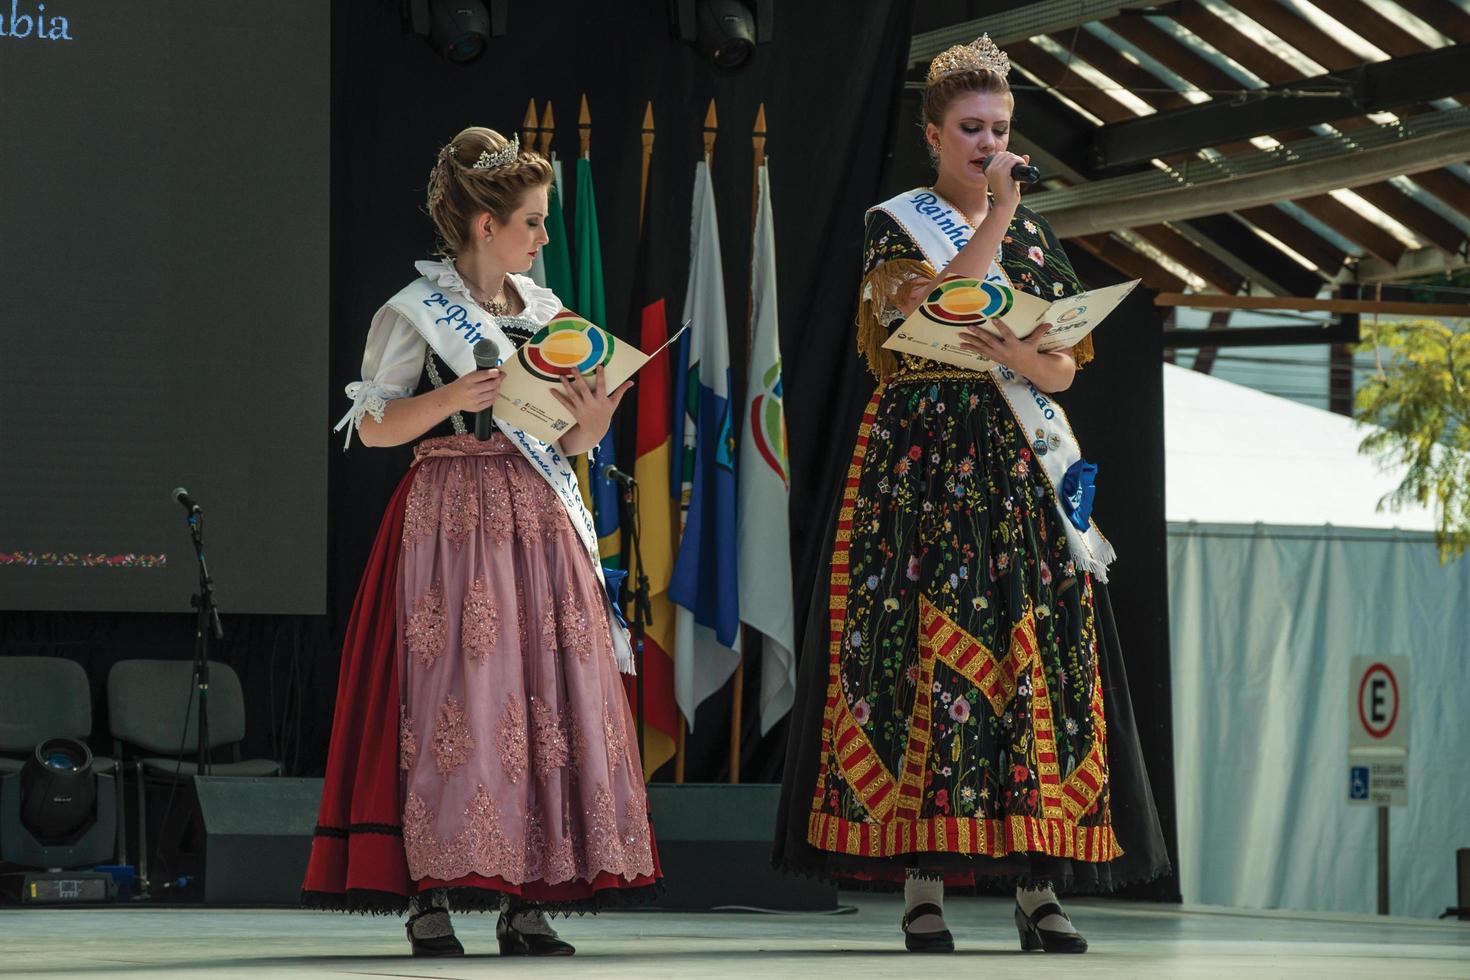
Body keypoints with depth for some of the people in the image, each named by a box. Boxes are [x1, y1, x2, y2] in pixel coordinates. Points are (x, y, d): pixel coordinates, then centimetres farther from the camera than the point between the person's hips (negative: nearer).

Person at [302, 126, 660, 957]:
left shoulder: (546, 311, 13)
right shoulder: (417, 312, -3)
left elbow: (565, 442, 15)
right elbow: (375, 425, -4)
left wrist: (593, 420, -6)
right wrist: (449, 400, -18)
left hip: (539, 523, 5)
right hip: (452, 521, -5)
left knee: (546, 699, 0)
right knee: (454, 698, -9)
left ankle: (526, 899, 4)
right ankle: (430, 896, -5)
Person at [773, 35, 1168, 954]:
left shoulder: (1035, 235, 16)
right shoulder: (896, 225, 4)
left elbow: (1067, 368, 9)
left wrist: (1025, 361, -13)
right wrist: (994, 219, -13)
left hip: (1021, 468, 4)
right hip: (926, 459, -4)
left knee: (1039, 656, -5)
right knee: (930, 652, -10)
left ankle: (1039, 885, -5)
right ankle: (924, 887, -10)